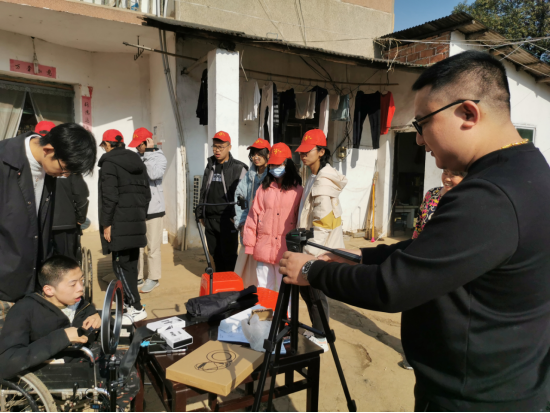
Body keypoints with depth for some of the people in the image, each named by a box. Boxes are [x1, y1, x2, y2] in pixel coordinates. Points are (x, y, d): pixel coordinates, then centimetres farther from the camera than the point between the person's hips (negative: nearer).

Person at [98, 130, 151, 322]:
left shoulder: (109, 162, -7)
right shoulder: (137, 161, 15)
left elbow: (109, 196, -15)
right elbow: (146, 193, 16)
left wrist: (106, 224, -11)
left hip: (119, 222, -7)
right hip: (137, 221, 8)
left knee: (121, 264, -4)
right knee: (131, 262, 14)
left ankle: (137, 308, -5)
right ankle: (129, 301, 23)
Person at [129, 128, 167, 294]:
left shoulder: (159, 157, -4)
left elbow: (154, 174, -24)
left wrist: (149, 152, -16)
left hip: (153, 208, -5)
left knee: (153, 247, 1)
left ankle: (154, 278, 15)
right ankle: (137, 277, 24)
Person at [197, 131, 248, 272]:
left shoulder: (238, 168, -4)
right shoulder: (210, 167, 15)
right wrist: (201, 214, 18)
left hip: (227, 220, -6)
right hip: (210, 220, 6)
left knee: (229, 255, -2)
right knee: (215, 254, 14)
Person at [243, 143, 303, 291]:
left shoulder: (297, 190, 1)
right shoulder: (264, 188, 9)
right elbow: (254, 215, 6)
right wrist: (249, 243, 2)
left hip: (287, 250, -2)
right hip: (264, 248, 3)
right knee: (263, 290, 12)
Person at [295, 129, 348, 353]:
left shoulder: (323, 182, -18)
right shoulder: (314, 177, 13)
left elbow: (322, 222, -24)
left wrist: (310, 251, -21)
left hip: (319, 250, -10)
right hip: (314, 247, 10)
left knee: (315, 293, 2)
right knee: (306, 288, 17)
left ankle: (320, 340, 18)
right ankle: (317, 333, 32)